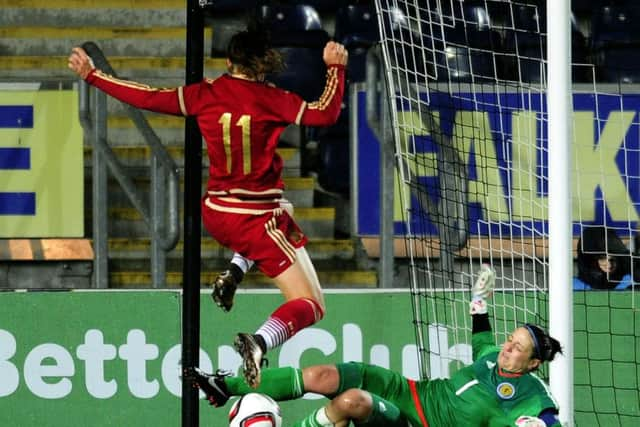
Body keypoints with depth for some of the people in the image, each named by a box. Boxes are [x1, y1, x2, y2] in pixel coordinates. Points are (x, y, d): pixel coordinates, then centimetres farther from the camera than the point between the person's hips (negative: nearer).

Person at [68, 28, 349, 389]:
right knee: (311, 305, -5)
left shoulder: (205, 94, -3)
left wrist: (92, 75, 9)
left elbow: (148, 98, -1)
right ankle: (259, 343, -34)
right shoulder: (272, 99, -13)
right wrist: (336, 68, -2)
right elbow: (325, 114, -15)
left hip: (215, 214, 6)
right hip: (258, 219, -6)